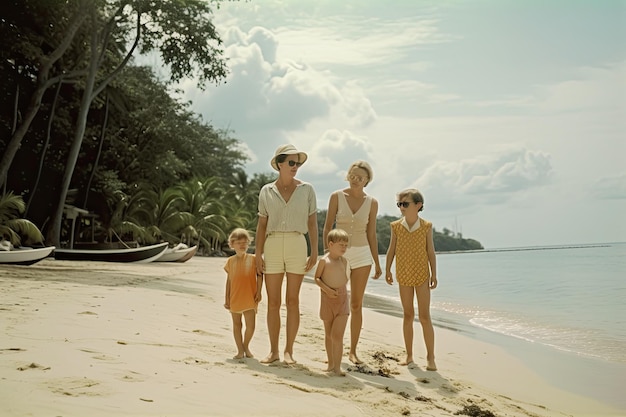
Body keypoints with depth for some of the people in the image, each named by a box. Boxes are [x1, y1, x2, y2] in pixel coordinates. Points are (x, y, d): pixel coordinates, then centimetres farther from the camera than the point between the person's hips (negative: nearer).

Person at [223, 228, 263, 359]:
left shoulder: (253, 259, -1)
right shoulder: (230, 261, 6)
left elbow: (259, 276, 1)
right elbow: (228, 281, 9)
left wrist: (259, 292, -5)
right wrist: (226, 298, 7)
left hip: (249, 298, -2)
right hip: (234, 299, 2)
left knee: (250, 325, -5)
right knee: (236, 324, 8)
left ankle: (246, 346, 20)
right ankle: (240, 350, 19)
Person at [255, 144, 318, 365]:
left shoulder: (307, 189, 6)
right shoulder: (266, 191, 8)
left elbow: (312, 223, 6)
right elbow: (262, 224, 8)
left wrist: (314, 251, -1)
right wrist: (258, 253, 2)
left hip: (297, 245, -1)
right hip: (272, 246, 1)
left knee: (292, 300, 1)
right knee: (273, 301, 3)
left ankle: (289, 350, 10)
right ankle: (273, 351, 12)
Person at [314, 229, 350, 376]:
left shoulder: (344, 261, 6)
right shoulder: (324, 260, -7)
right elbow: (317, 278, -5)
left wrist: (342, 289, 1)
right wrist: (327, 289, -18)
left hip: (342, 299, 2)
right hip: (327, 299, -2)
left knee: (338, 335, -9)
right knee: (328, 334, 12)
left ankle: (337, 366, -7)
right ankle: (331, 363, 26)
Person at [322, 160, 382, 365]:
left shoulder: (372, 203, 2)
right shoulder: (337, 197, -3)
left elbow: (371, 234, 7)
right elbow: (327, 227, -1)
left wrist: (377, 263, 7)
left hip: (362, 255, 1)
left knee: (356, 304, 4)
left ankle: (353, 351, 13)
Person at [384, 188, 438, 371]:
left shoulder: (426, 226, -4)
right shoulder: (396, 226, 0)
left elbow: (431, 252, -1)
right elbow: (392, 250, 6)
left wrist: (434, 274, -2)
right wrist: (387, 270, 4)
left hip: (422, 275, -2)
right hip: (403, 276, 2)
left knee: (424, 316, -2)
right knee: (408, 315, 10)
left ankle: (430, 357, 7)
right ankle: (409, 355, 18)